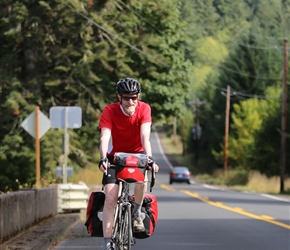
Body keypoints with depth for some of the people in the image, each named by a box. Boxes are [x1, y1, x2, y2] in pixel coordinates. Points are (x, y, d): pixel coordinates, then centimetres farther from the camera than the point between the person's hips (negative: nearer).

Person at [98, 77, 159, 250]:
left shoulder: (144, 108, -18)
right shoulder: (110, 111, -20)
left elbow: (145, 135, -29)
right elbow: (105, 137, -32)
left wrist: (149, 157, -46)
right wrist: (103, 159, -50)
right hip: (116, 155, 0)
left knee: (142, 178, -33)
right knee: (110, 199, -15)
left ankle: (137, 213, -5)